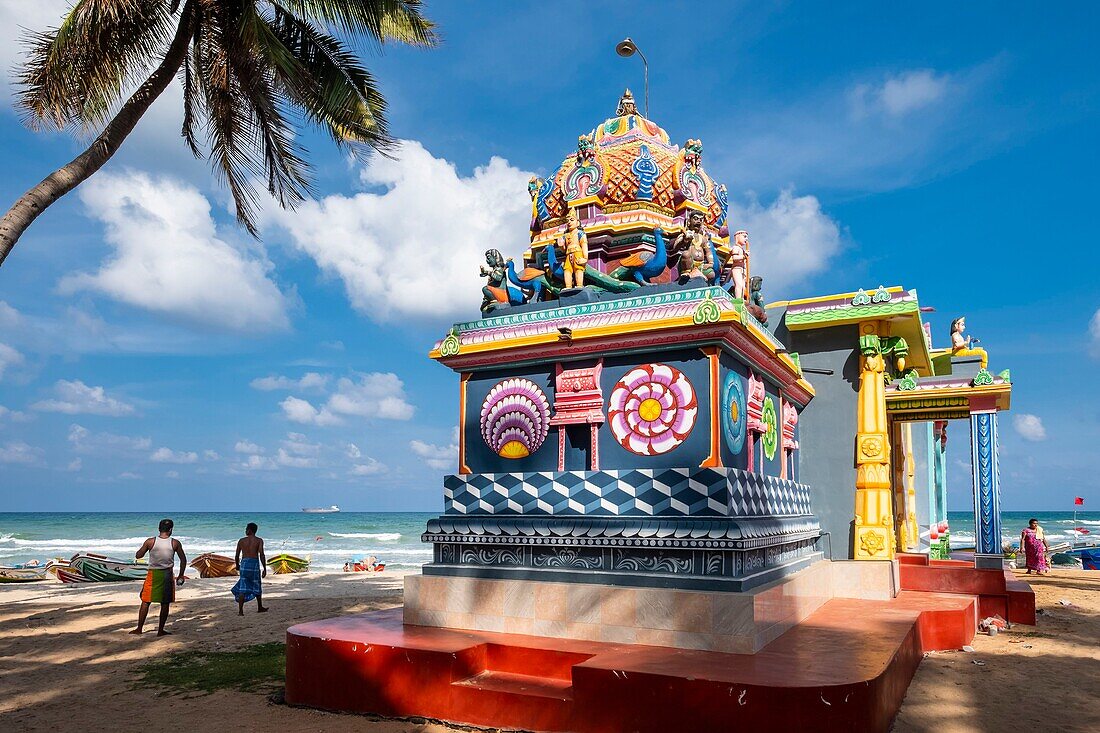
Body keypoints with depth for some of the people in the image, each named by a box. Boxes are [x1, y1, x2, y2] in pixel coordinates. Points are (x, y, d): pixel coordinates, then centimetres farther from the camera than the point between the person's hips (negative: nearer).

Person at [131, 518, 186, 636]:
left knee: (145, 602, 11)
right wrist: (180, 575, 13)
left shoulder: (150, 542, -8)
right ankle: (160, 630, 12)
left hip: (153, 574, 0)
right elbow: (183, 560, 1)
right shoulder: (175, 543, -6)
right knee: (165, 604, 8)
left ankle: (139, 628, 13)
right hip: (167, 575, 0)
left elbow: (138, 556, 1)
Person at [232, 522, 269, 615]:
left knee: (243, 588, 3)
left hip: (244, 564, 1)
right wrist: (264, 569, -7)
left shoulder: (241, 540, 5)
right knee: (257, 587, 15)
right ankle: (260, 608, 30)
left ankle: (240, 611, -7)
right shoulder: (259, 540, -2)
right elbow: (261, 555, -10)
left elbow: (237, 556, 9)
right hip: (254, 564, -1)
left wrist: (237, 565, 28)